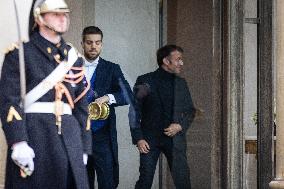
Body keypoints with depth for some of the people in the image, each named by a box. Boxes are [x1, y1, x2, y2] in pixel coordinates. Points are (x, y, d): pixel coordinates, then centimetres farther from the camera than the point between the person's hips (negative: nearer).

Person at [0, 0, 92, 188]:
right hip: (32, 138, -5)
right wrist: (18, 143, -20)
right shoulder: (20, 53, -1)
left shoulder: (73, 57, 15)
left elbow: (82, 106, 15)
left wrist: (83, 149, 10)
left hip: (69, 138, 5)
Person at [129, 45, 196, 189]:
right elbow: (134, 111, -1)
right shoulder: (145, 81, -1)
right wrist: (138, 138, -8)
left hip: (174, 138, 3)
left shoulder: (181, 83, 11)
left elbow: (190, 110, 15)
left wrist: (180, 126, -5)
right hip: (150, 139, -3)